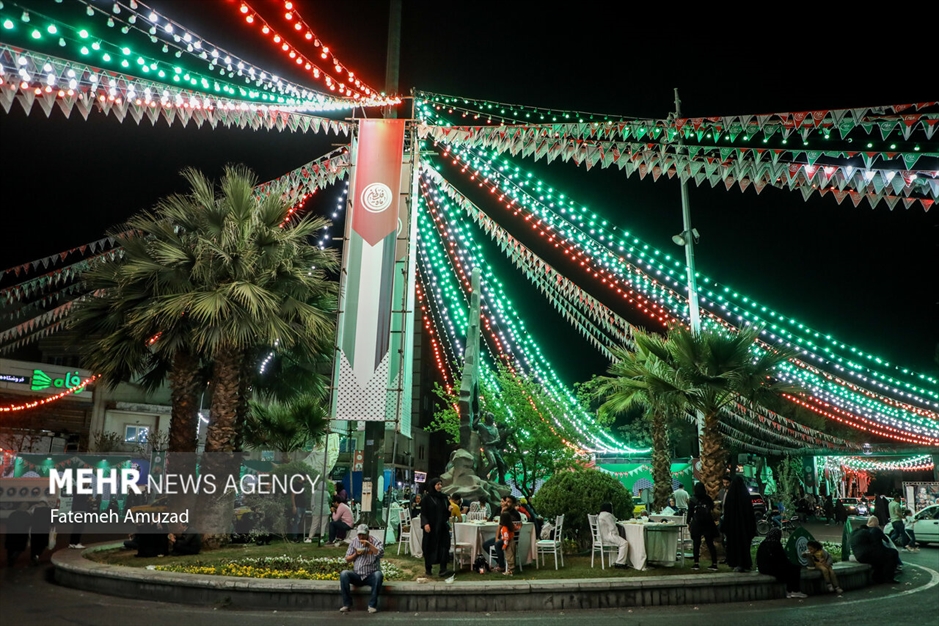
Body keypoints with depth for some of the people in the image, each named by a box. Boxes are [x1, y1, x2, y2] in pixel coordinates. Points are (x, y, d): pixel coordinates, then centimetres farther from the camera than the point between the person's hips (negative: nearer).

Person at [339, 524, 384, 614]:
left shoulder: (375, 541, -2)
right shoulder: (354, 541, 9)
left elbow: (381, 554, -21)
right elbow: (347, 559, 11)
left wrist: (369, 544, -25)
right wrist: (356, 554, -8)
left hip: (371, 575, -3)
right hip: (357, 575, 3)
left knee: (378, 575, -35)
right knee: (343, 574, -25)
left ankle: (372, 605, -23)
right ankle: (347, 604, -16)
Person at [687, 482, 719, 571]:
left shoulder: (692, 500, -6)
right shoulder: (708, 499, 0)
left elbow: (690, 513, -3)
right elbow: (712, 509, 10)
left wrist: (688, 523, 6)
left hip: (696, 524, -2)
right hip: (708, 524, 2)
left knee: (696, 544, 4)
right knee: (710, 544, 6)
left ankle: (696, 563, 4)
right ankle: (714, 563, 3)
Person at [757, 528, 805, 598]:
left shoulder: (762, 544, 9)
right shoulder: (776, 544, -16)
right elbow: (783, 559, -11)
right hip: (775, 569, -9)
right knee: (796, 568, 7)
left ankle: (789, 591, 19)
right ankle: (795, 591, 14)